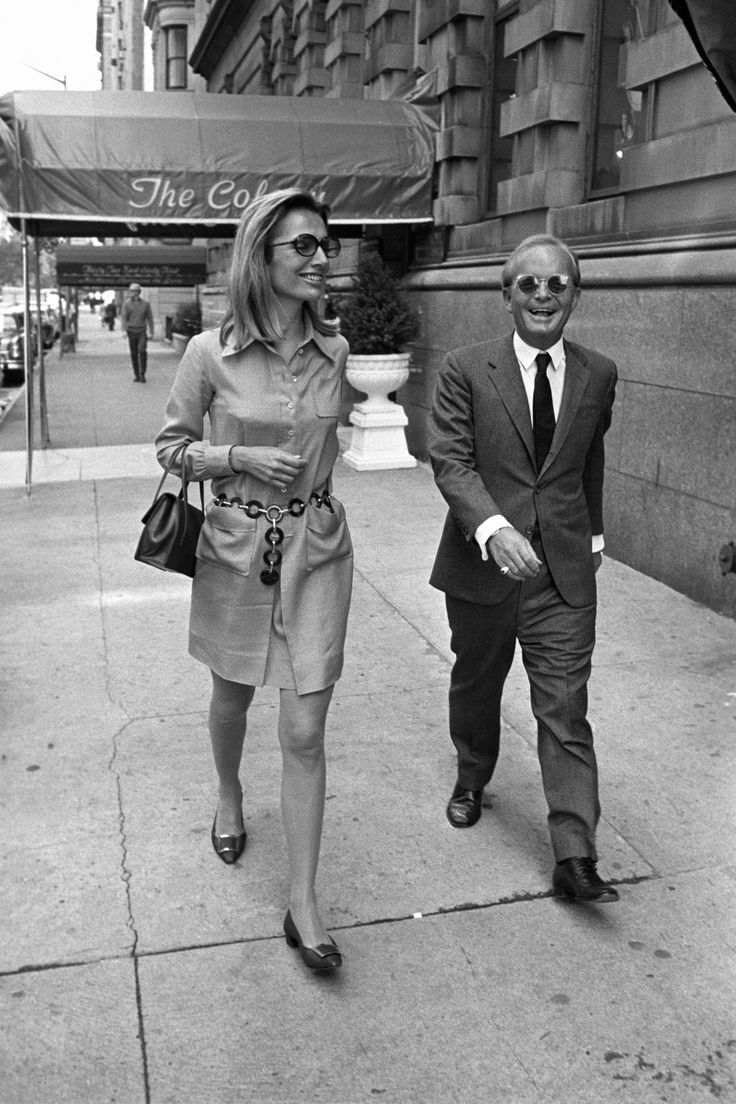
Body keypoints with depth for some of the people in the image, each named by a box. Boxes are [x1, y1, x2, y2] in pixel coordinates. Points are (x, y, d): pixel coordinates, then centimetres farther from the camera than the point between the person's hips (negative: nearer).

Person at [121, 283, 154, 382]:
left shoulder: (145, 304, 3)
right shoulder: (127, 303, 0)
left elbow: (150, 318, 8)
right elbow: (123, 317, -6)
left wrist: (151, 333, 6)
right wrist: (124, 330, -20)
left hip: (142, 332, -1)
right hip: (131, 332, 1)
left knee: (142, 351, -19)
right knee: (134, 354, 3)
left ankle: (142, 374, -11)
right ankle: (136, 375, 13)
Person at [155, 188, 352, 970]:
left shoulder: (334, 350, -2)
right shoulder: (210, 354, -11)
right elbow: (171, 446, -1)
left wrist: (308, 475, 9)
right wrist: (239, 456, -16)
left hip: (317, 551, 1)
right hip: (235, 550, -1)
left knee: (305, 731, -1)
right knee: (232, 696, 21)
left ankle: (302, 903, 9)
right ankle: (229, 798, 53)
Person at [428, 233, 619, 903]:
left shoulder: (598, 376, 4)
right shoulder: (466, 370, -6)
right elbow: (451, 461, -15)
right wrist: (494, 528, -30)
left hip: (565, 571, 1)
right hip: (483, 565, 0)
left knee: (566, 710, -1)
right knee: (476, 685, 19)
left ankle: (575, 859, 5)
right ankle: (472, 778, 47)